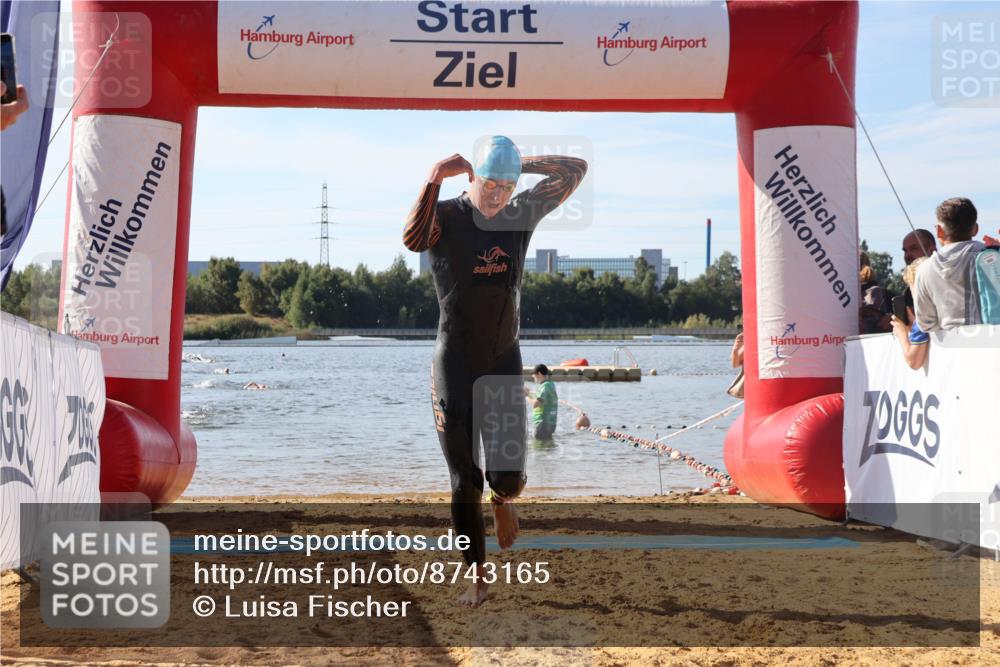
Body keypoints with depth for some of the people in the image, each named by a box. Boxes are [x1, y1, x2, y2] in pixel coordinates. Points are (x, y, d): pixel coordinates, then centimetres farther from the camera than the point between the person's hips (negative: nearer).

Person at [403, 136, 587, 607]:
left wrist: (524, 164, -3)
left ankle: (502, 500, 34)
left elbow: (576, 169, 8)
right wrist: (435, 178, -38)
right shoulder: (445, 216, -11)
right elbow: (412, 240, -35)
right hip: (454, 366, -3)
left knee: (509, 476, -4)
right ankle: (477, 576, 16)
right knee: (464, 483, 2)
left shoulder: (523, 213, 1)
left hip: (504, 363, 3)